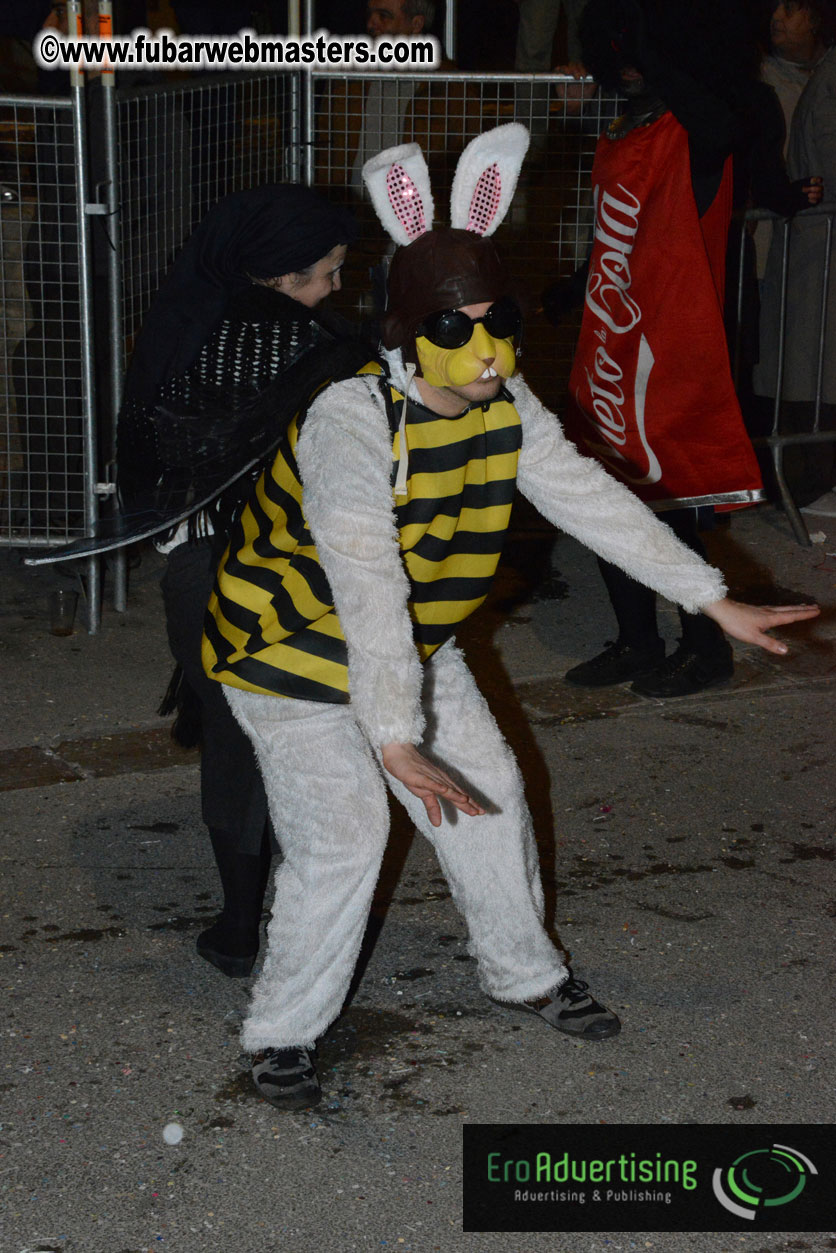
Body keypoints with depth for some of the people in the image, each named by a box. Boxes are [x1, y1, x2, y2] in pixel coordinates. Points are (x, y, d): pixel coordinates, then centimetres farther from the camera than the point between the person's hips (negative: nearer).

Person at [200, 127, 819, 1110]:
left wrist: (714, 599, -7)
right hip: (291, 649, -7)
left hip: (414, 649, 7)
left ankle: (522, 972, 36)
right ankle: (283, 1030, 7)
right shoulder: (351, 421, -34)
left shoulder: (506, 408, -10)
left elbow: (592, 501, -4)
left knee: (490, 791, 12)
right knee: (342, 832, -15)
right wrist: (395, 740, -53)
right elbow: (365, 586, -44)